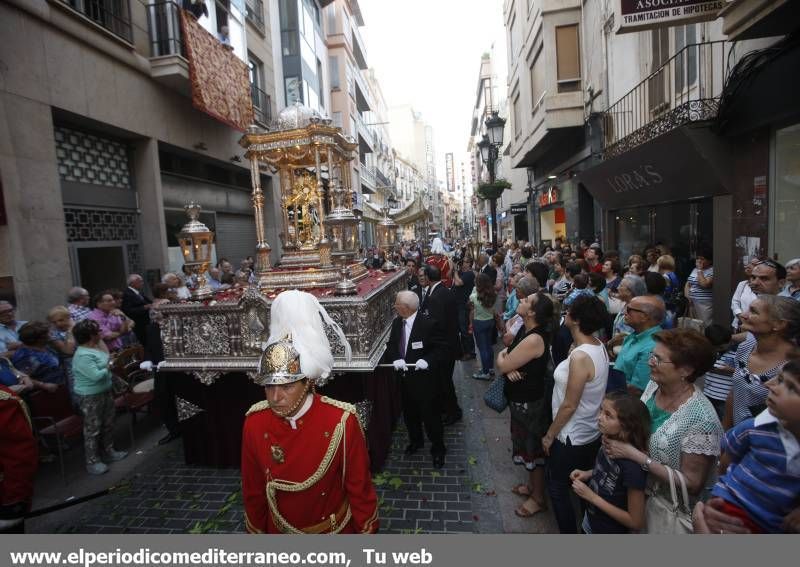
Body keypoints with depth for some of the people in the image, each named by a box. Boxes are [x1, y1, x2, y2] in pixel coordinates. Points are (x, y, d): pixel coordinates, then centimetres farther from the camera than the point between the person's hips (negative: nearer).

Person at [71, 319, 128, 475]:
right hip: (90, 397, -10)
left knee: (108, 424, 19)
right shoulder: (83, 356, -26)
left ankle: (109, 451, 34)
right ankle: (92, 462, 13)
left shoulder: (95, 347, 3)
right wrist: (108, 368, -14)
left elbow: (107, 360, 16)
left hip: (105, 392, 10)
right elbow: (96, 375, -29)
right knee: (93, 429, 1)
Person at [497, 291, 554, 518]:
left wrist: (502, 356, -4)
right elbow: (507, 363, 2)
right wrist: (509, 367, -19)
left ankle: (538, 498, 32)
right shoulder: (525, 330, -2)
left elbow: (502, 365, -26)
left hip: (529, 402, -9)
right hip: (521, 399, 9)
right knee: (526, 445, 25)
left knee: (532, 449, 10)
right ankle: (532, 485, 46)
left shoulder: (534, 339, -32)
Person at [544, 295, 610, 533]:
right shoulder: (598, 346, -4)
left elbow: (569, 405, -23)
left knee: (557, 486, 12)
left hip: (573, 437, -8)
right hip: (591, 433, 8)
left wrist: (549, 435, -12)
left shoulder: (580, 357, -30)